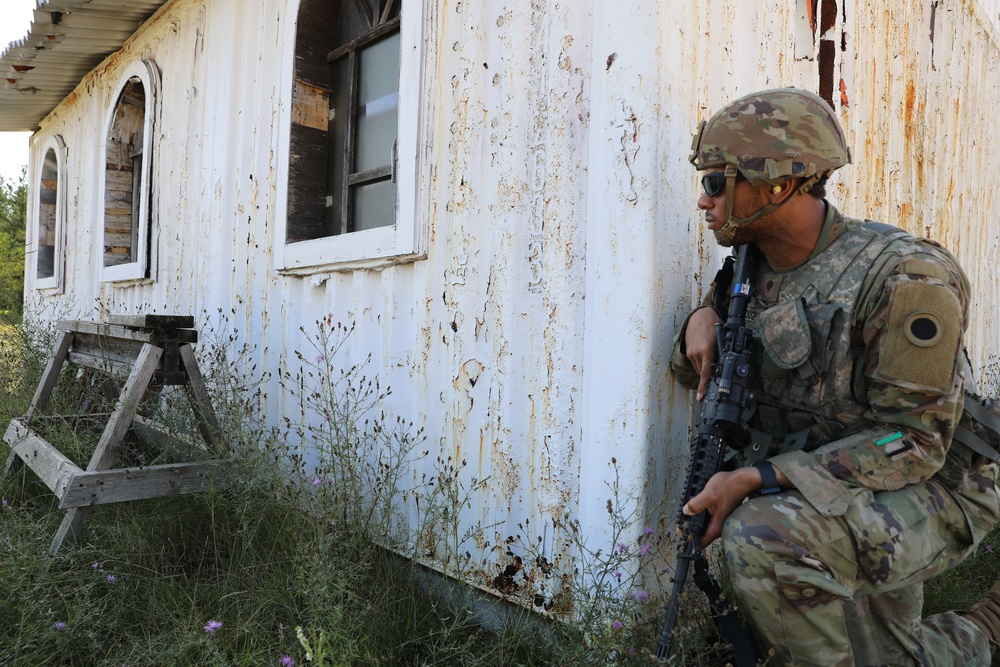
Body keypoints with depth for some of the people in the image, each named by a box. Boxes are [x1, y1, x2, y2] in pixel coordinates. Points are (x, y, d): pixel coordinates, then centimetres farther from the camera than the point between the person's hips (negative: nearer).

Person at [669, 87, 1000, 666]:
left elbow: (912, 442, -24)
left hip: (921, 490, -7)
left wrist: (756, 478, -31)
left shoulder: (902, 277, -23)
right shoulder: (754, 273, -1)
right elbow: (704, 373, 13)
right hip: (811, 498, 8)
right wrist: (703, 319, -12)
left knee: (762, 536, -33)